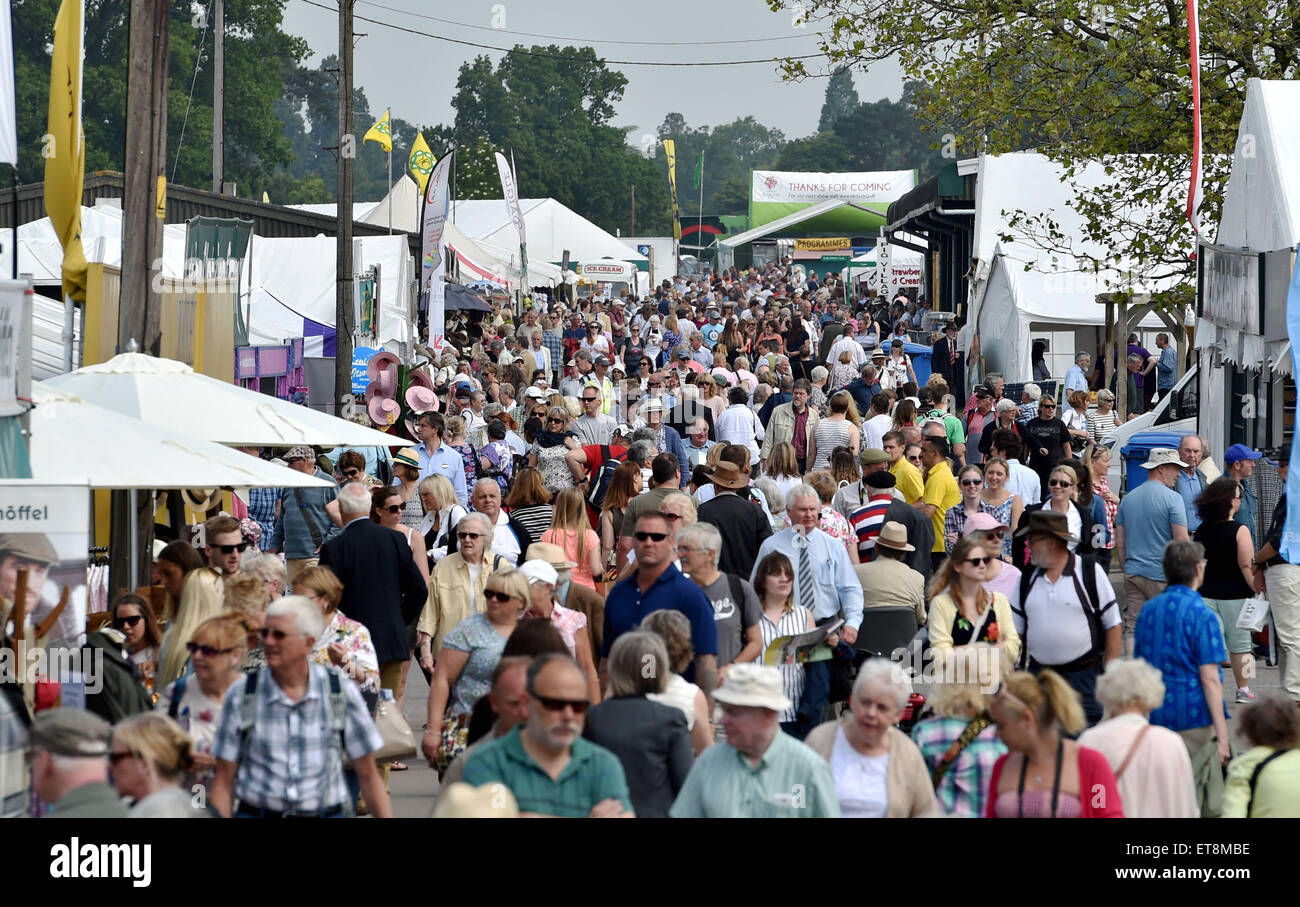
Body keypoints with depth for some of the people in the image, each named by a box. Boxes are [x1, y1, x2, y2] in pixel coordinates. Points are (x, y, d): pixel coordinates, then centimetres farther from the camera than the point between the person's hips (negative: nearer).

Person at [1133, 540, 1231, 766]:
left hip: (1158, 715, 6)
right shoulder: (1202, 616, -12)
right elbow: (1210, 679, -16)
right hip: (1196, 717, -6)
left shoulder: (1147, 610, 8)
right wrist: (1222, 737, -15)